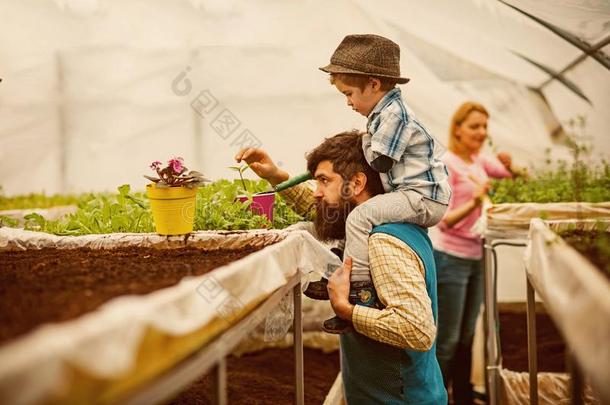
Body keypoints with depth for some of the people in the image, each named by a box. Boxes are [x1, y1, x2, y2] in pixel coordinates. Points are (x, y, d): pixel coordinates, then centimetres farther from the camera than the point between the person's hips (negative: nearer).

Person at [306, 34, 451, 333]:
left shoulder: (393, 115, -16)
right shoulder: (386, 112, 17)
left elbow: (378, 163, -14)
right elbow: (379, 161, 28)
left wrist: (366, 140, 4)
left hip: (423, 197, -11)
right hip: (417, 197, 11)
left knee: (360, 216, -20)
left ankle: (355, 283, -18)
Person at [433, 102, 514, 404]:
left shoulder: (478, 160, 8)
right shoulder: (447, 163, -15)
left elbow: (509, 173, 21)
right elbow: (445, 220, -20)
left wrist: (508, 163, -1)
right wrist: (474, 203, -37)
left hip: (475, 257, 8)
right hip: (451, 259, -8)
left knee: (466, 338, 16)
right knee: (447, 341, -2)